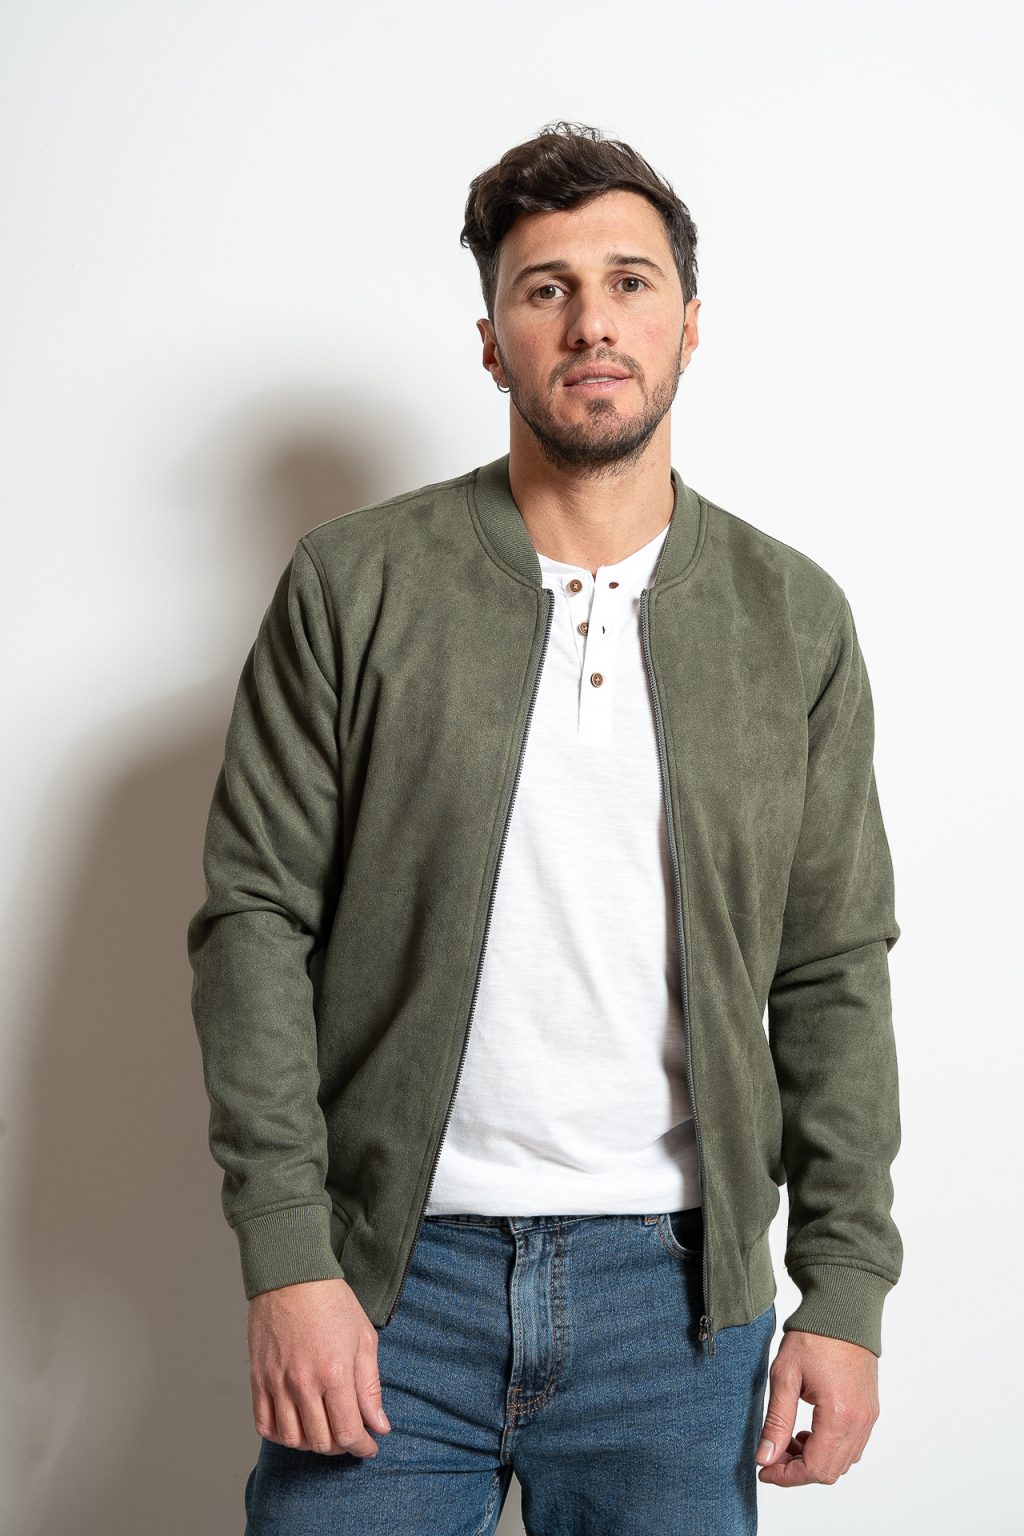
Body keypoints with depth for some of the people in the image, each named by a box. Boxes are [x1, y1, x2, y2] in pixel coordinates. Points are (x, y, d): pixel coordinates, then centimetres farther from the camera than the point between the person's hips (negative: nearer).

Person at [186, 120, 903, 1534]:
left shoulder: (796, 619, 4)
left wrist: (845, 1289, 1)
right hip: (389, 1273, -1)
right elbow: (256, 914, -4)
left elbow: (834, 969, 5)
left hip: (675, 1289, 2)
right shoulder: (351, 586, -2)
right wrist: (287, 1257, -10)